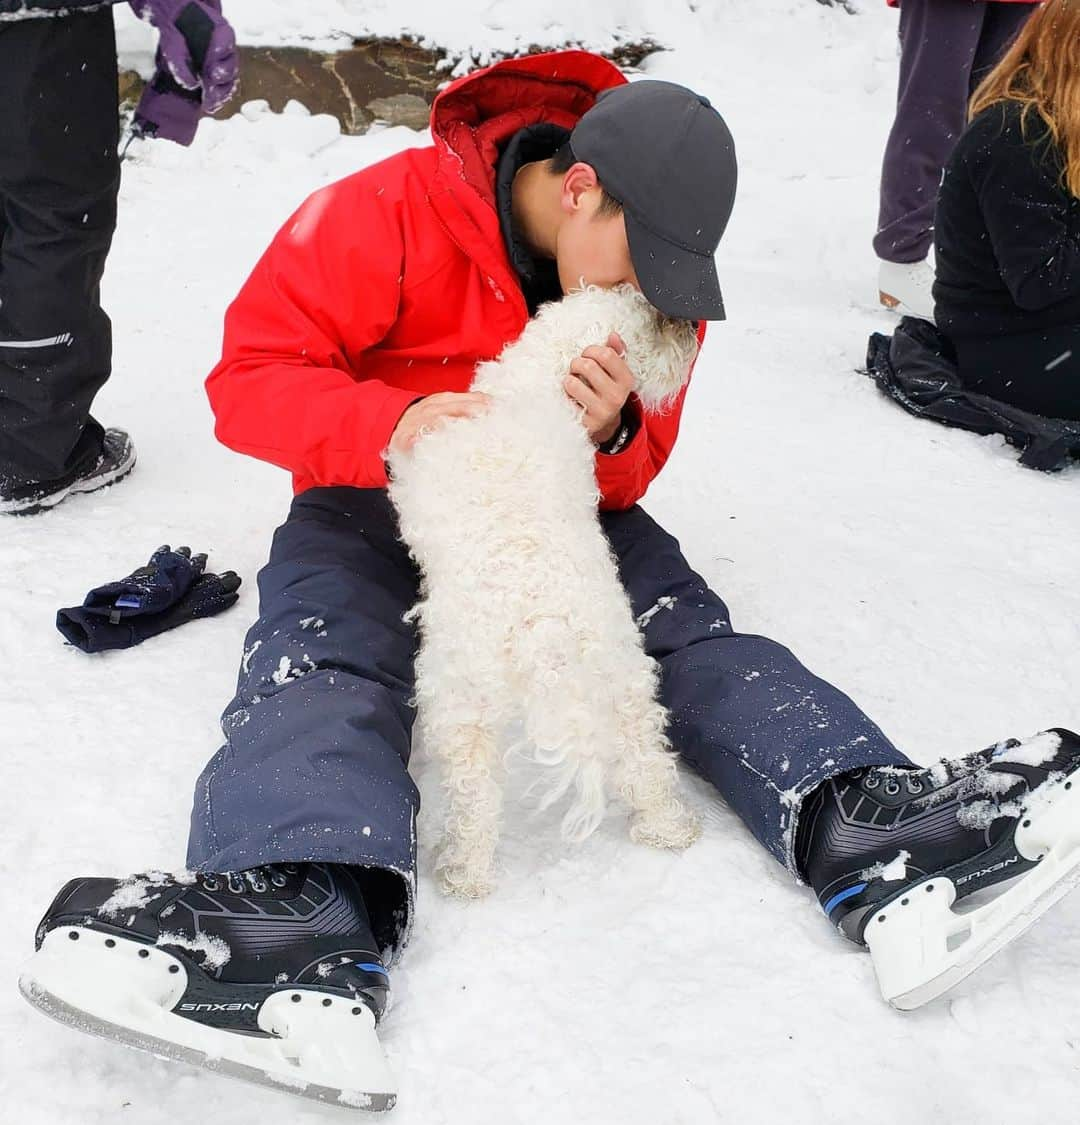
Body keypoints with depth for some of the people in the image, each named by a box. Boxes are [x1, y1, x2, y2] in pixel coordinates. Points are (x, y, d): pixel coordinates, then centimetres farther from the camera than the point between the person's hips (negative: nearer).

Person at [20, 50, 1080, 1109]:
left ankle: (861, 819, -35)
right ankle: (308, 911, -52)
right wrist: (387, 426, -37)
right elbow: (251, 377, -19)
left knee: (684, 626, -20)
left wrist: (610, 436, -24)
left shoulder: (655, 278, -4)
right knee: (328, 663, -30)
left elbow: (632, 476, 1)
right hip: (375, 503, -3)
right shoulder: (384, 216, -20)